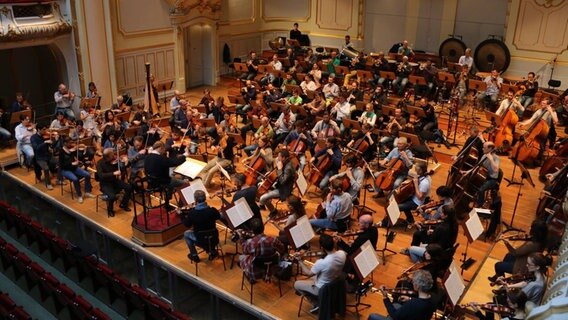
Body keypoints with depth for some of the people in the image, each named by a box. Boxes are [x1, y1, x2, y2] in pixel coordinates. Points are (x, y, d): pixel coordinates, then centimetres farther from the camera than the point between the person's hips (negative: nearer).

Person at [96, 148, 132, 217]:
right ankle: (110, 210, 5)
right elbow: (101, 175, -31)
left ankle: (123, 205, 11)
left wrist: (122, 163, -21)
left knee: (129, 187, -14)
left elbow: (123, 170, -2)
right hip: (105, 184, -5)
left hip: (115, 180, 5)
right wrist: (113, 173, -38)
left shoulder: (115, 160, -6)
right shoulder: (100, 163, -17)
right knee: (112, 196, -30)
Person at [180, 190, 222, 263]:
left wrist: (181, 215, 11)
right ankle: (212, 251, 33)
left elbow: (187, 225, -2)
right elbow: (219, 217, 4)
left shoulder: (191, 213, -22)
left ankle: (194, 255, 29)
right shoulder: (213, 210, -20)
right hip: (214, 239, 2)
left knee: (186, 233, 27)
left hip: (201, 240, -2)